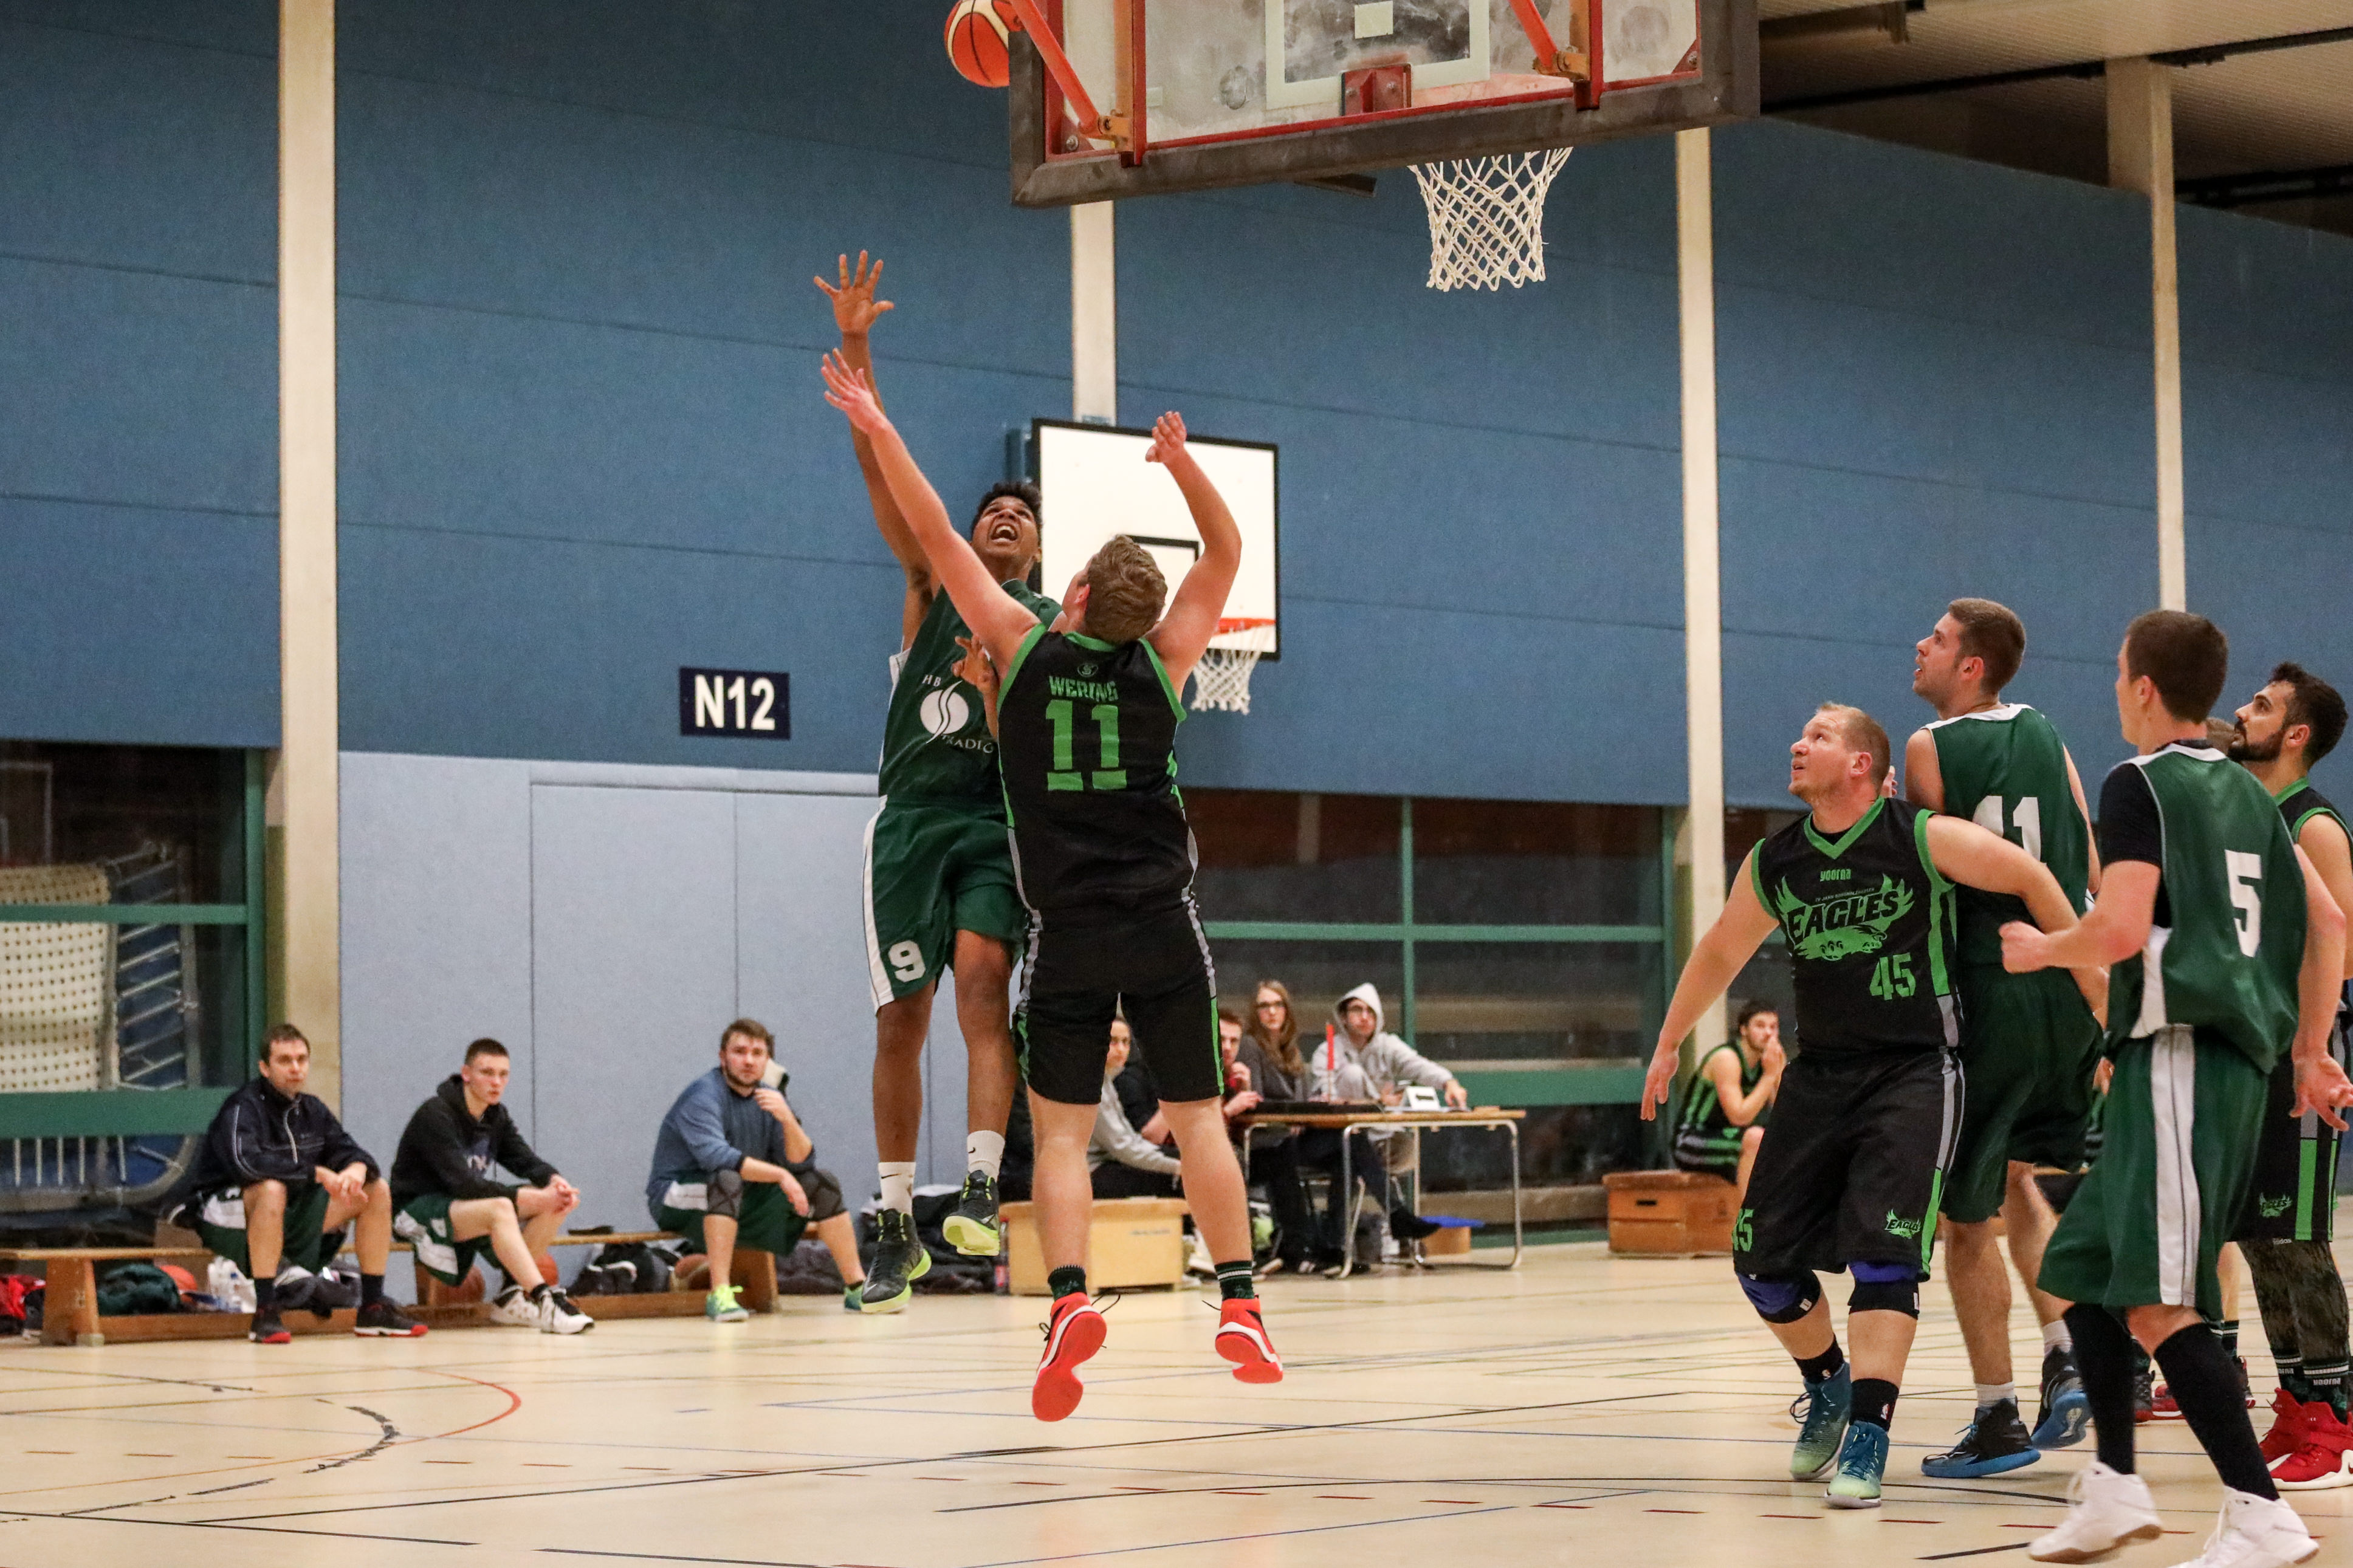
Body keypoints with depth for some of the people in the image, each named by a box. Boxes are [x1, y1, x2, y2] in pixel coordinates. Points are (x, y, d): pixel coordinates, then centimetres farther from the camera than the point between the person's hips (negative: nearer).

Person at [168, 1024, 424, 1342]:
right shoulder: (244, 1107, -16)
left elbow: (352, 1152, 7)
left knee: (377, 1190, 1)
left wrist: (357, 1171, -20)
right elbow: (244, 1161, -34)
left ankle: (372, 1309, 2)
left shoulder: (312, 1110, 8)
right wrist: (317, 1173, -30)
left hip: (290, 1220, 8)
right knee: (272, 1189, -41)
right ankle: (265, 1314, -38)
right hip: (225, 1214, -8)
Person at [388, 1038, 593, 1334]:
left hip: (468, 1205, 8)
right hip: (417, 1210, -8)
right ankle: (544, 1302, -41)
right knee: (499, 1209, -37)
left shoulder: (496, 1116, 7)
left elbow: (526, 1160, 2)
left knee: (559, 1203, -9)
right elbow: (461, 1184, -28)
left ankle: (512, 1296, -9)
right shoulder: (435, 1116, -20)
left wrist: (553, 1180, -23)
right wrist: (529, 1198, -31)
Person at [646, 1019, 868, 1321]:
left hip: (742, 1205, 7)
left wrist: (787, 1119, -21)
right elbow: (715, 1157, -32)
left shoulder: (769, 1098, 5)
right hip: (677, 1201, -7)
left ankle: (857, 1290, 2)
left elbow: (802, 1164, -2)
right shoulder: (703, 1096, -16)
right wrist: (779, 1175, -28)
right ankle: (719, 1295, -43)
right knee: (727, 1179, -38)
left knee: (822, 1182, -2)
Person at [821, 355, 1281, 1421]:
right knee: (1198, 1119, 6)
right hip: (1163, 927, 1)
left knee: (1060, 1130, -1)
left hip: (1069, 932, -1)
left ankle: (1069, 1298, -20)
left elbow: (937, 537, 2)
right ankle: (1239, 1307, 0)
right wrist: (1182, 462, 9)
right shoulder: (1161, 662, 0)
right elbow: (1226, 552, 14)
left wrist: (879, 432, 7)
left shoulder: (1024, 647, -3)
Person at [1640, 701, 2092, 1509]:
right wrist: (1668, 1046, 28)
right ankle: (1828, 1388, 31)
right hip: (1821, 1072, 5)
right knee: (1763, 1259, 4)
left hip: (1915, 1071, -5)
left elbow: (2033, 879, -2)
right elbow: (1719, 953, 20)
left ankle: (1867, 1441, -15)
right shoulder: (1773, 864, 3)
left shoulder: (1925, 840, -11)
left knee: (1883, 1252, -18)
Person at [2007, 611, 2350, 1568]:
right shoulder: (2245, 791, 18)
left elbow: (2121, 930, -18)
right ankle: (2114, 1490, 18)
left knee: (2157, 1306, -13)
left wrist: (2038, 950, 1)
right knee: (2081, 1271, 17)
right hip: (2236, 1059, 9)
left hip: (2177, 1053, -9)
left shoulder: (2140, 782, -7)